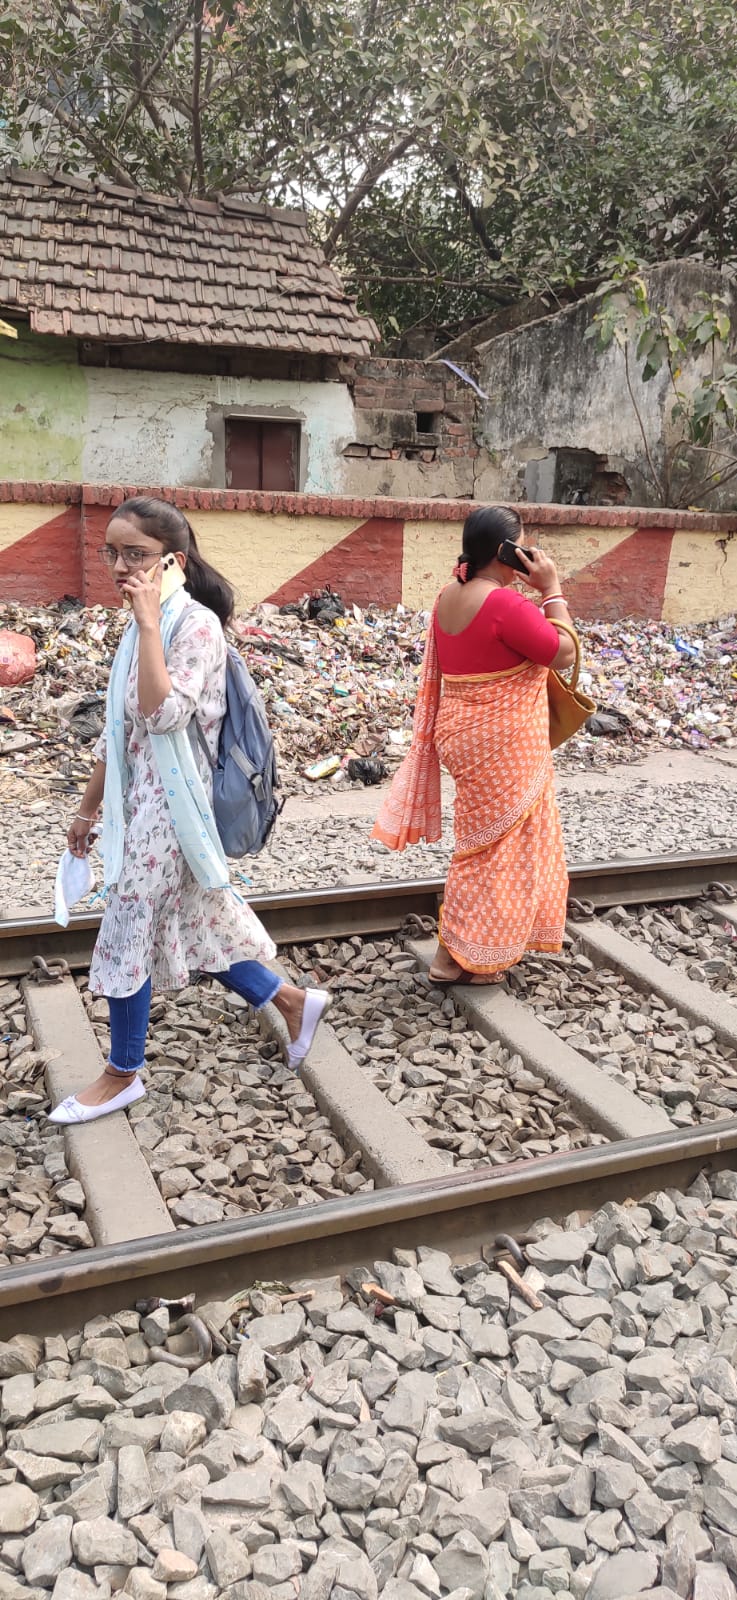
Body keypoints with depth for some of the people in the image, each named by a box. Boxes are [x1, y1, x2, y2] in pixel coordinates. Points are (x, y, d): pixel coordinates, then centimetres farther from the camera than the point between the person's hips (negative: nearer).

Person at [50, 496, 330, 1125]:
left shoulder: (196, 624, -17)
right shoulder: (146, 625, 9)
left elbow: (165, 714, -31)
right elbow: (118, 729, 14)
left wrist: (148, 622, -27)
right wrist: (89, 807, 18)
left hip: (169, 805, -8)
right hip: (141, 801, 9)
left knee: (127, 932, 2)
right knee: (191, 922, 16)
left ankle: (123, 1073, 21)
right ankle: (292, 1001, 31)